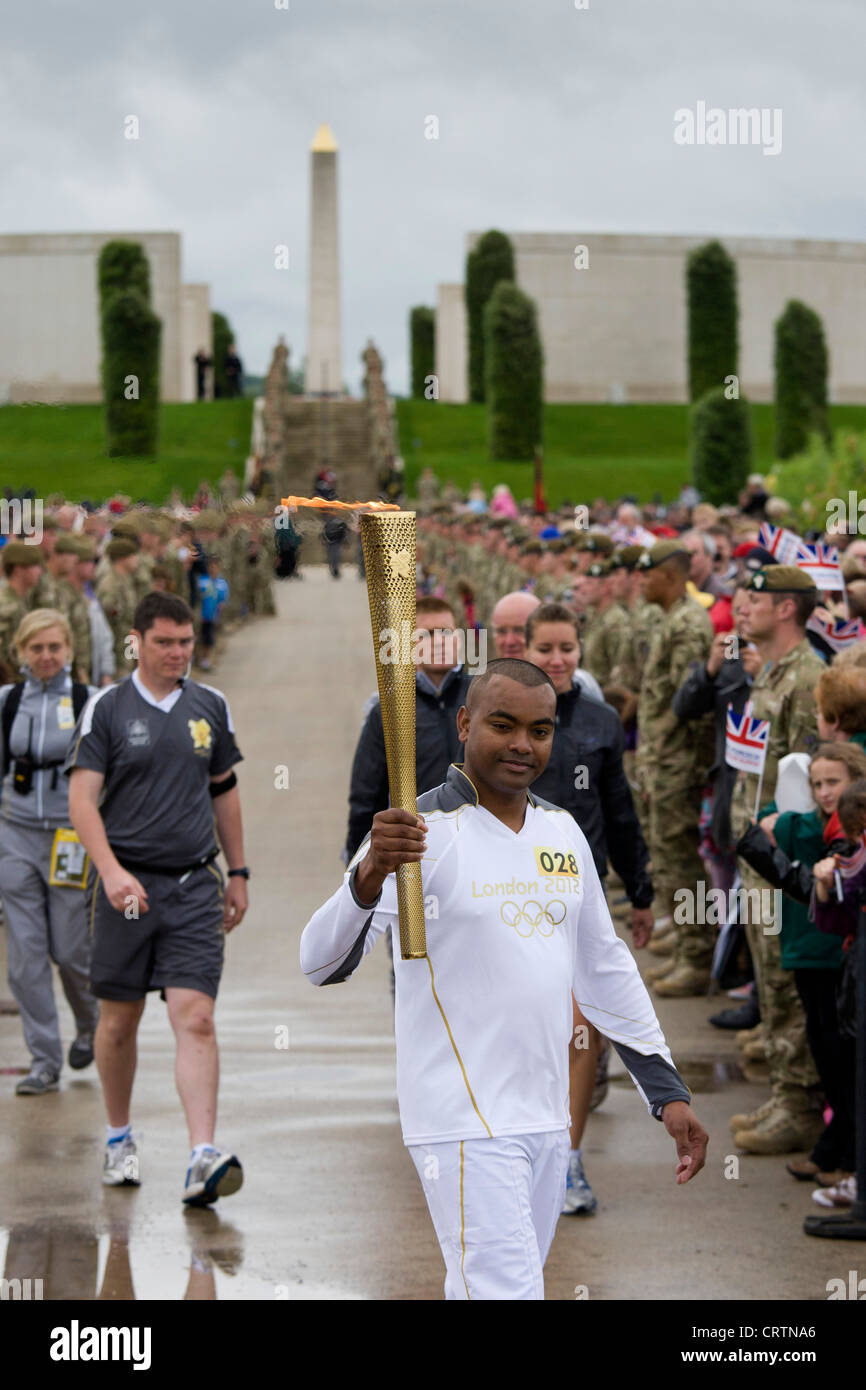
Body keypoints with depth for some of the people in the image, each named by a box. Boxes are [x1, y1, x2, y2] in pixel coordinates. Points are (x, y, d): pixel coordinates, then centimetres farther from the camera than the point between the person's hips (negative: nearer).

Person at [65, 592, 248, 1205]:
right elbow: (82, 797, -8)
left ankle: (204, 1157, -19)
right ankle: (120, 1140, 30)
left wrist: (238, 873, 18)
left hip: (194, 884, 1)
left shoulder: (211, 707, 9)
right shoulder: (107, 708, -1)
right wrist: (111, 870, -22)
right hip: (126, 885, -1)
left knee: (196, 1018, -11)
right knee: (120, 1020, 9)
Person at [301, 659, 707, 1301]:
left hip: (547, 1120, 7)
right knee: (504, 1292, -15)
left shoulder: (563, 833, 11)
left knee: (481, 1291, 15)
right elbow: (322, 964, -21)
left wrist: (668, 1091, 18)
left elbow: (604, 967, 21)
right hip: (465, 1122, -7)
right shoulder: (420, 833, -11)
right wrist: (368, 878, -40)